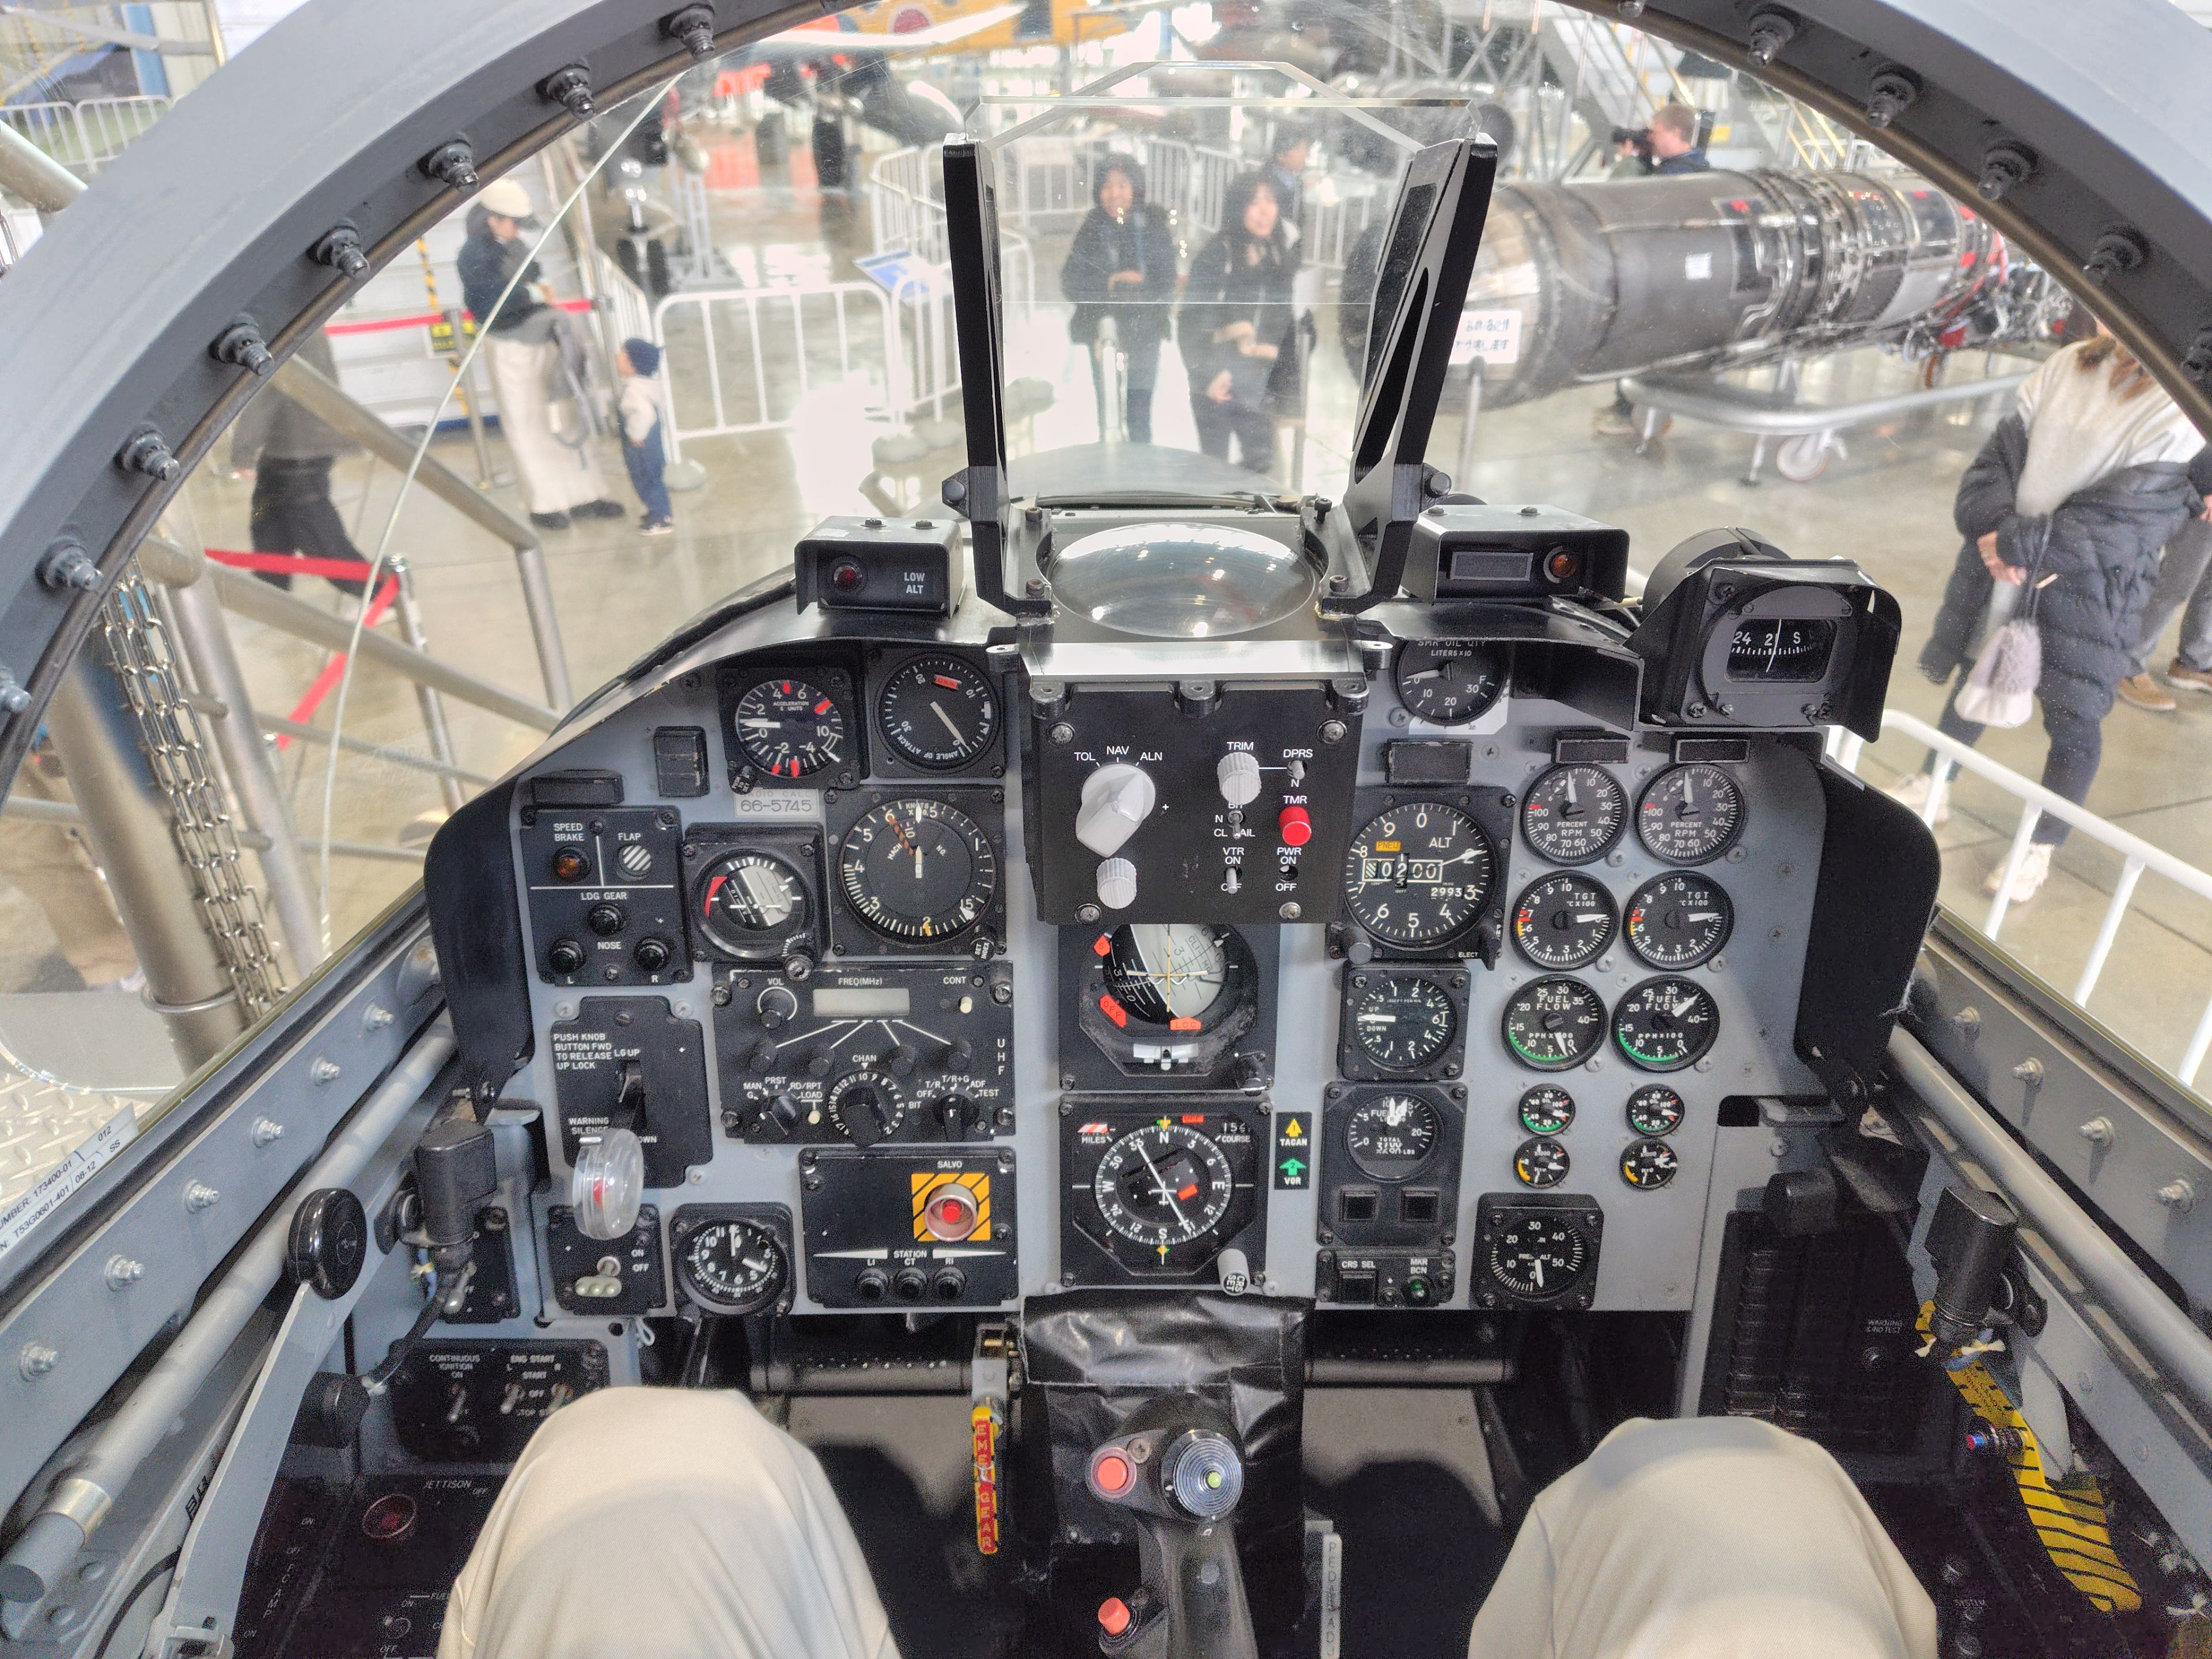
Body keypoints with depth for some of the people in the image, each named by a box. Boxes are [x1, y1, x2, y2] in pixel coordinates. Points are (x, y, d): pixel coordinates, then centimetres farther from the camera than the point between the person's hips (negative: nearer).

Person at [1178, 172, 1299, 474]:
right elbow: (1191, 321, -9)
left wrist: (1287, 388, 10)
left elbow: (1288, 328, 14)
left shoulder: (1282, 258, 10)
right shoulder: (1216, 255, -5)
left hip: (1260, 387, 4)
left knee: (1262, 466, 0)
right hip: (1217, 384, -4)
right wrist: (1208, 374, -17)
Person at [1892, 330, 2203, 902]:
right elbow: (1998, 456, -2)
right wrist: (1997, 528, -17)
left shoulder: (2183, 418, -14)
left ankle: (2041, 847, 20)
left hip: (2090, 591, -4)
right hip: (2000, 571, 5)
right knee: (1974, 679, 20)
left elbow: (2120, 524, -20)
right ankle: (1930, 788, 39)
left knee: (2074, 720, 5)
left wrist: (2021, 545, -23)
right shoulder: (2070, 366, 0)